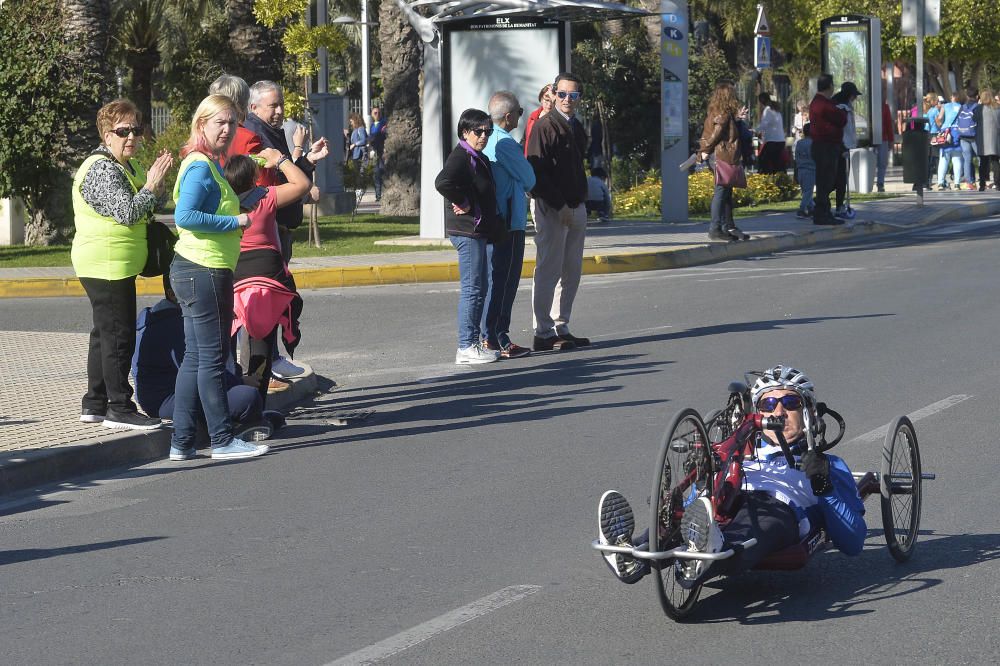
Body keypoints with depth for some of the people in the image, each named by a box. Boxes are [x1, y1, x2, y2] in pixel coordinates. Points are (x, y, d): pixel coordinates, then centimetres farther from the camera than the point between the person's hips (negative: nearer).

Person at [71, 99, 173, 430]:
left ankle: (95, 404, 20)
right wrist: (151, 187, -13)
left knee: (105, 334, 14)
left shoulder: (129, 166, 17)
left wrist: (153, 190, 6)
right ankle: (119, 408, -6)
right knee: (119, 335, -9)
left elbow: (142, 210, 26)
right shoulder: (101, 170, -15)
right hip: (107, 264, -11)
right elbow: (126, 213, -24)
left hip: (117, 265, 11)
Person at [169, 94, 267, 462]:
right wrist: (234, 221, -19)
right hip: (204, 270, -10)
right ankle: (223, 440, 1)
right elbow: (184, 216, -24)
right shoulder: (200, 166, -14)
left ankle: (181, 441, 13)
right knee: (212, 357, -4)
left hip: (200, 271, 10)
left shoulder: (211, 165, 17)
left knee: (196, 357, 11)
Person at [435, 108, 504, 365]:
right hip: (467, 230, -10)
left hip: (479, 230, 10)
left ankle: (475, 342, 20)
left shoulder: (479, 158, 17)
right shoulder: (461, 157, -14)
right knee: (472, 288, -9)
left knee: (480, 287, 14)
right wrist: (463, 204, -20)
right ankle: (466, 348, -7)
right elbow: (443, 182, -32)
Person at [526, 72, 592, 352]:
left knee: (571, 272, 11)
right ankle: (544, 334, -4)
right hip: (552, 209, -9)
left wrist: (580, 202, 13)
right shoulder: (545, 127, -10)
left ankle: (561, 328, 18)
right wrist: (560, 205, -19)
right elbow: (537, 172, -16)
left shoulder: (576, 128, 16)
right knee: (548, 271, -6)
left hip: (576, 207, 9)